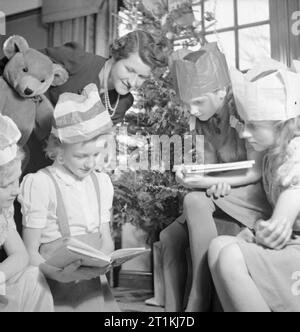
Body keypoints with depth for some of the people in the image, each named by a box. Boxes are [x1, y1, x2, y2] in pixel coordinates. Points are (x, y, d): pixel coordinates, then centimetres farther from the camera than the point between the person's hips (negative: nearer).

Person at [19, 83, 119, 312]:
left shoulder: (101, 183, 4)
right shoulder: (41, 184, -10)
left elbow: (106, 240, 9)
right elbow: (30, 252, -7)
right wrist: (60, 275, -22)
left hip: (94, 282, 4)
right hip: (58, 285, -4)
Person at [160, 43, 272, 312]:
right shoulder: (206, 121, 6)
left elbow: (256, 172, -16)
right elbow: (210, 167, 5)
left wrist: (207, 182, -28)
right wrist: (213, 183, -20)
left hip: (258, 195, -7)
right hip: (222, 198, 7)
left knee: (195, 201, -32)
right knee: (170, 237, -11)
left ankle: (200, 301, -25)